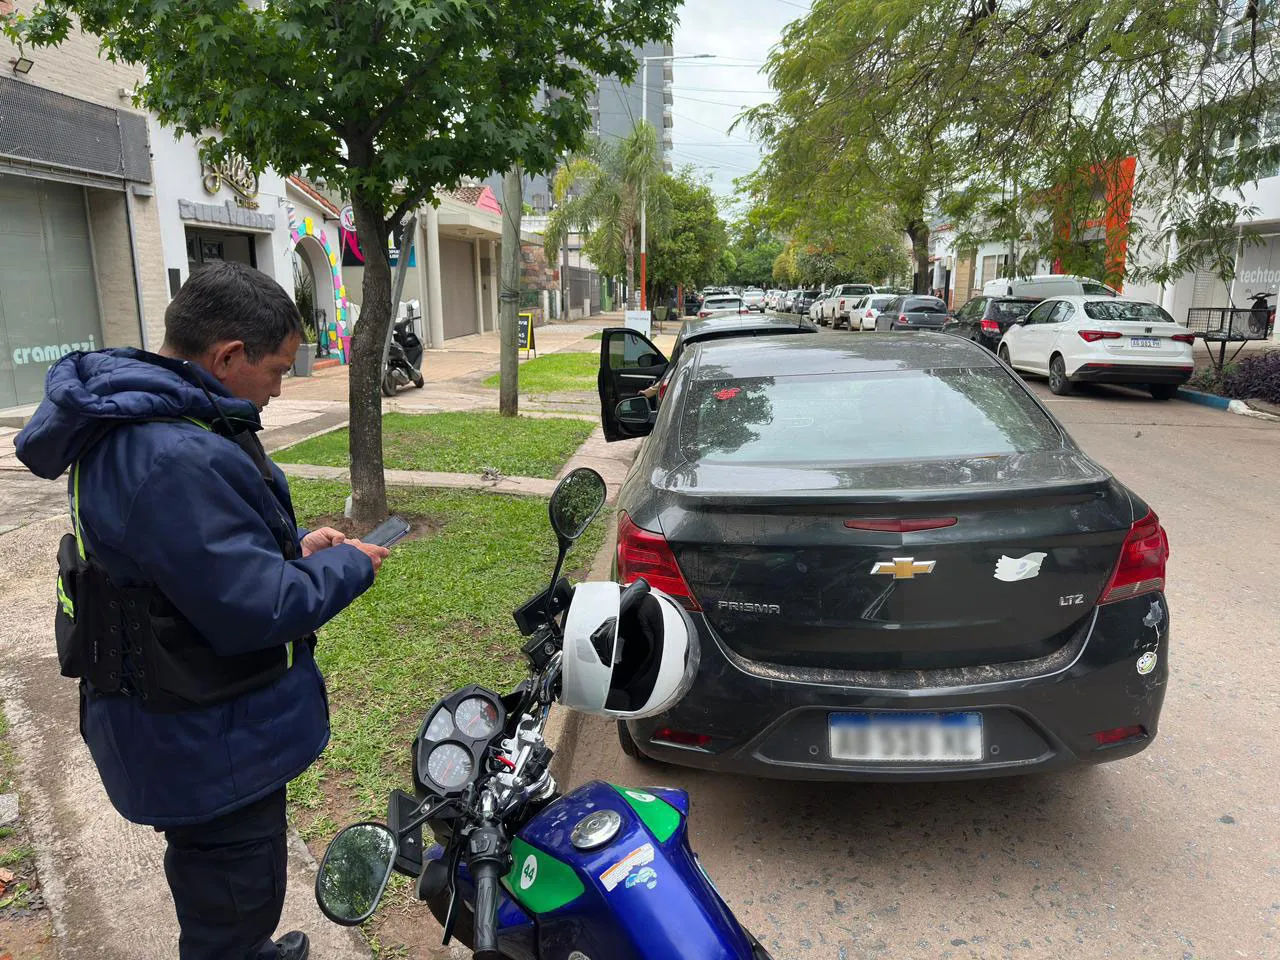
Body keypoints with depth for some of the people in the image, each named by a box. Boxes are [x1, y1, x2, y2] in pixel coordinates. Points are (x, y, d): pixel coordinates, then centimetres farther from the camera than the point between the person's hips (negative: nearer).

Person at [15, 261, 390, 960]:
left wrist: (292, 548, 3)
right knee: (233, 901, 14)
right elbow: (256, 608, -31)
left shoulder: (134, 422, 3)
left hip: (189, 726, 11)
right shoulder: (172, 458, -33)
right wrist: (350, 567, -15)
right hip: (207, 746, -10)